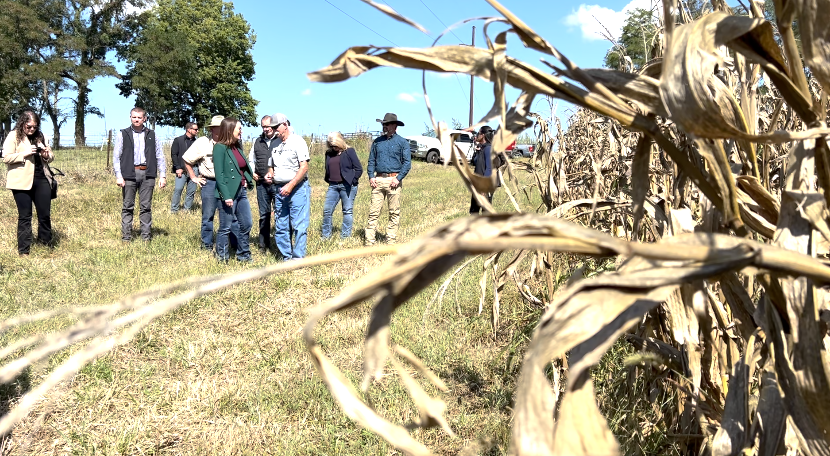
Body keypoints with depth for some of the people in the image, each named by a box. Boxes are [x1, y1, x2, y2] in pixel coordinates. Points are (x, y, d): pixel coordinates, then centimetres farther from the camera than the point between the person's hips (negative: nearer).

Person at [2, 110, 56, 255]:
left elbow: (51, 157, 18)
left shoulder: (40, 136, 12)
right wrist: (25, 153, -21)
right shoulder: (13, 136, -3)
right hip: (21, 182, -4)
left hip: (42, 180, 4)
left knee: (45, 213, 7)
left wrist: (47, 155, -5)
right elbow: (6, 158, -10)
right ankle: (23, 250, 11)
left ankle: (46, 244, 22)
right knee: (25, 216, 2)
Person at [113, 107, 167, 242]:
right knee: (128, 206, 2)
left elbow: (160, 157, 11)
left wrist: (162, 176, 2)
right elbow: (116, 157, 5)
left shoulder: (152, 135, 13)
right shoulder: (123, 135, 9)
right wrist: (118, 176, -5)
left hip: (147, 175, 1)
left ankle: (146, 235, 9)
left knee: (146, 206, 3)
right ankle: (126, 235, 7)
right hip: (129, 175, -1)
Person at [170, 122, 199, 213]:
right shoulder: (178, 140, 4)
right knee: (178, 189, -9)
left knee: (191, 191, 4)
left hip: (193, 170, 4)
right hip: (182, 170, -4)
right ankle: (174, 210, -1)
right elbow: (173, 155, 0)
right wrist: (178, 168, -9)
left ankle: (187, 210, 13)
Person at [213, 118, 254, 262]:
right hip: (228, 193, -8)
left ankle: (243, 255, 25)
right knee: (226, 227, 2)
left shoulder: (237, 147, 13)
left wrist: (249, 180, 0)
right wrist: (226, 196, -20)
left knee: (246, 224, 12)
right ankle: (222, 258, 15)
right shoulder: (220, 148, -10)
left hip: (242, 191, 8)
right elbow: (219, 174, -15)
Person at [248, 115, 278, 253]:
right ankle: (264, 245, 21)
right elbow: (251, 161, 25)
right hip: (261, 183, 5)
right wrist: (252, 173, 8)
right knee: (264, 215, 12)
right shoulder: (257, 142, 15)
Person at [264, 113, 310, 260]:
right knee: (281, 227, 8)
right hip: (280, 190, 7)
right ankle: (286, 257, 16)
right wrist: (270, 173, -1)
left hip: (297, 188, -7)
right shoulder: (274, 144, 14)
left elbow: (304, 167, -12)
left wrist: (290, 186, -17)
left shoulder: (297, 141, -4)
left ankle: (298, 258, -3)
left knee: (299, 226, -7)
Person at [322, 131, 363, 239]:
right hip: (333, 186, 5)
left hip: (347, 186, -5)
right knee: (326, 210, 2)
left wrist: (352, 181, -7)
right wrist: (327, 180, 12)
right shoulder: (329, 154, 12)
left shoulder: (349, 152, -2)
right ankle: (326, 235, 13)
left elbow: (359, 169, -3)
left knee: (347, 211, 1)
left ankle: (345, 236, 9)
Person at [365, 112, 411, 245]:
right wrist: (371, 176, 2)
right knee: (373, 211, -2)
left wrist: (398, 179, -12)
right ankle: (369, 241, -1)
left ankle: (391, 240, 9)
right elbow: (371, 161, 17)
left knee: (394, 213, 2)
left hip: (393, 180, -3)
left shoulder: (402, 142, 4)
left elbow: (407, 163, -1)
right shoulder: (377, 142, 14)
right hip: (378, 180, 3)